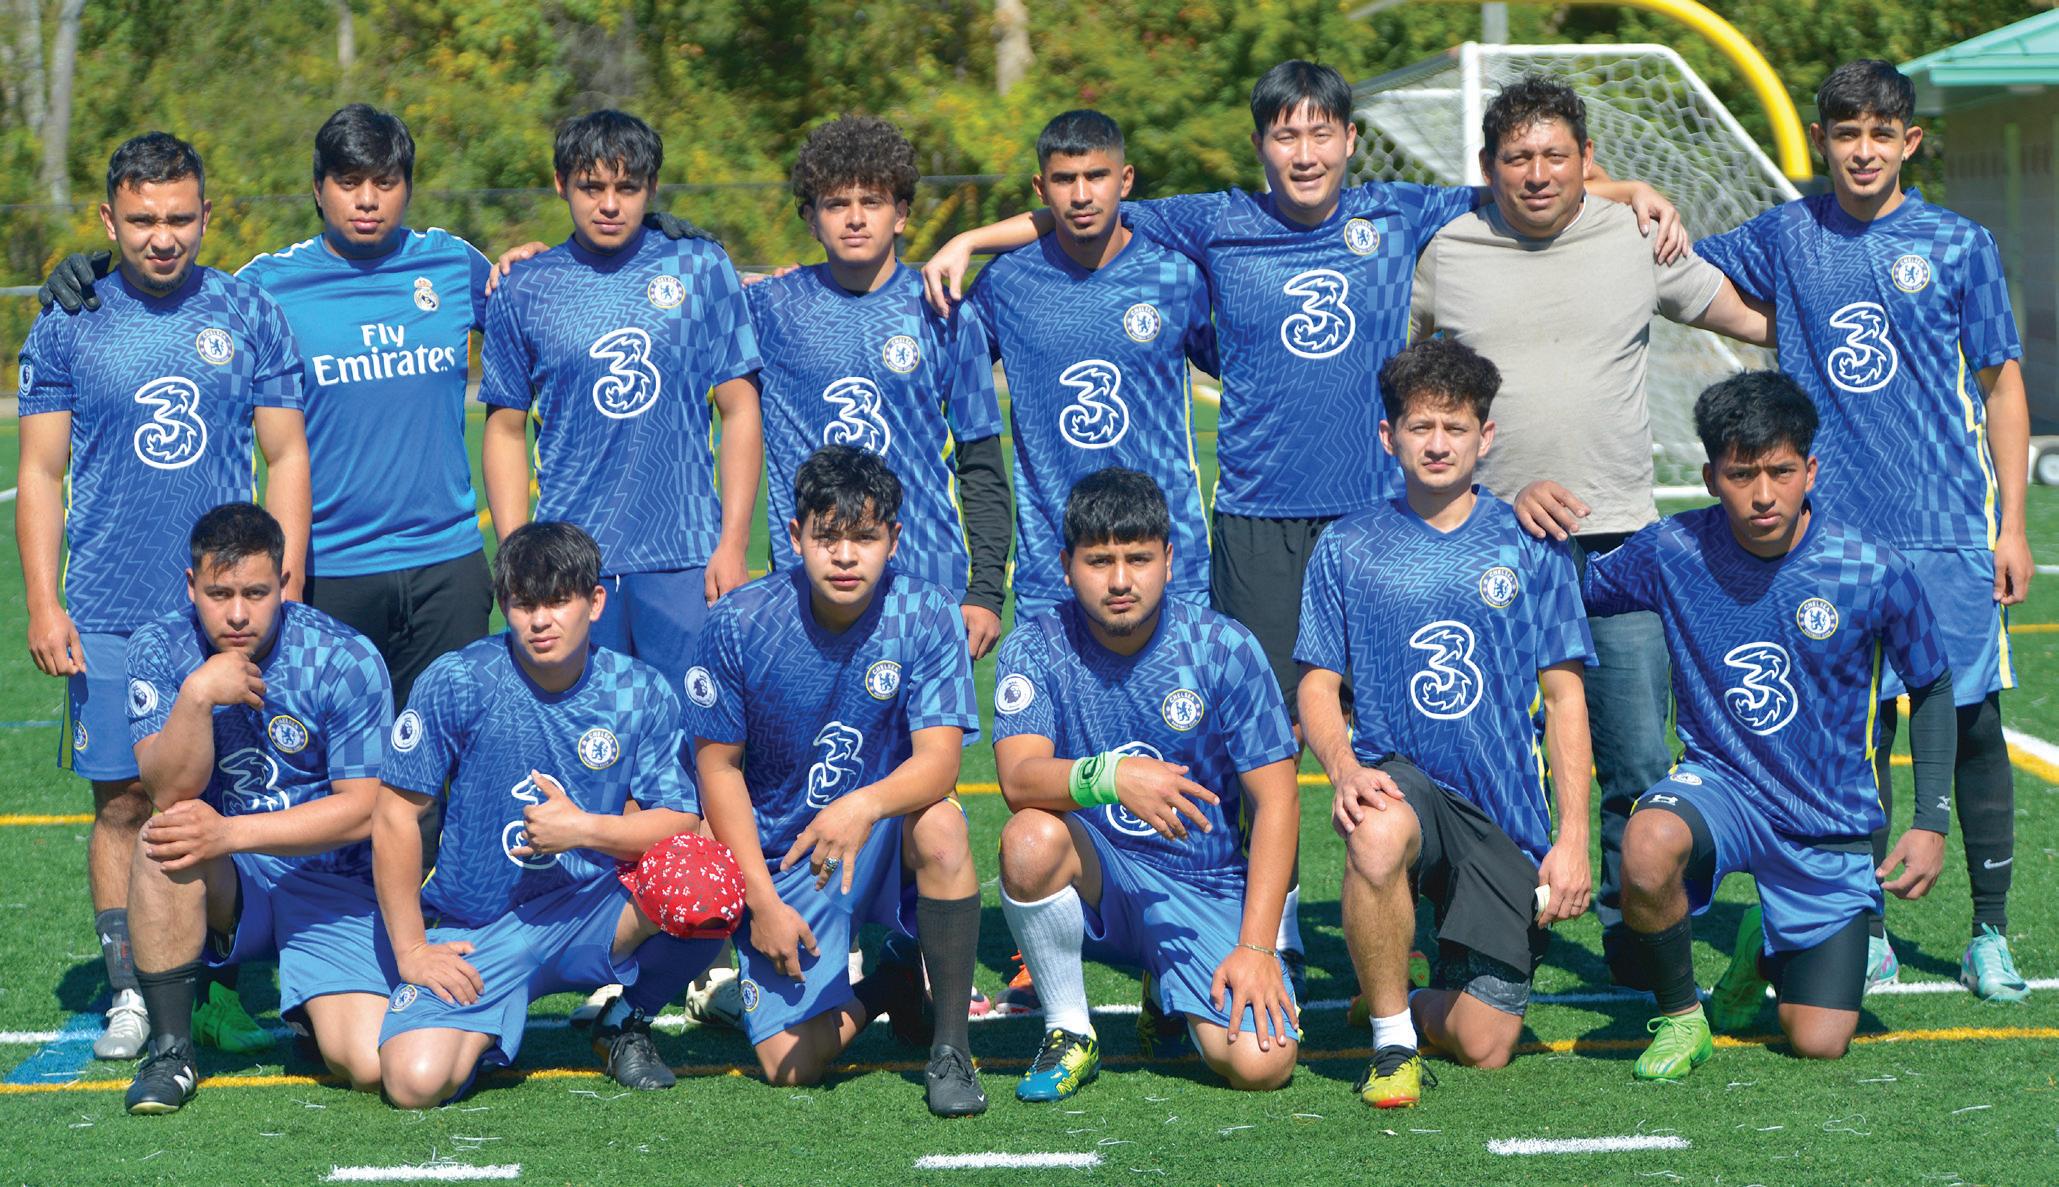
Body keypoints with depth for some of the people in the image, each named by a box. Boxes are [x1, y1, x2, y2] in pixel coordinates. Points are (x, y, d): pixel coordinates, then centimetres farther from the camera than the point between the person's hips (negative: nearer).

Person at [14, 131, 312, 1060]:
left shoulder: (250, 318, 5)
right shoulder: (68, 328, 5)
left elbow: (286, 458, 6)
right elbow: (42, 473, 5)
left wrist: (286, 590, -2)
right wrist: (44, 605, -3)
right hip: (109, 617, 0)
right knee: (124, 801, 1)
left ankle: (224, 986, 12)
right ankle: (130, 991, 11)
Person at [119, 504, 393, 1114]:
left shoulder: (345, 660, -13)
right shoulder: (160, 648, -7)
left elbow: (363, 811, -14)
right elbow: (168, 794, -17)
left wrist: (230, 834, -23)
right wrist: (198, 694, -33)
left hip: (332, 885, -1)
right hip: (224, 887, 1)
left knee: (370, 1067, -21)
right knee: (167, 838, -34)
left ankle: (309, 1008, 17)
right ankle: (169, 1047, -17)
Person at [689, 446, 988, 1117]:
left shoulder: (928, 617, -13)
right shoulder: (741, 623, -12)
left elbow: (939, 760, -22)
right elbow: (718, 767, -3)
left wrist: (864, 807, -43)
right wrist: (762, 900, -8)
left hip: (884, 842, -1)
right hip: (781, 860, 1)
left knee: (939, 825, -37)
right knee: (791, 1063, -15)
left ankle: (951, 1043, -17)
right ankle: (890, 985, 20)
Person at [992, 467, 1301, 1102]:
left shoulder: (1223, 648, -9)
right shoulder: (1035, 649, -7)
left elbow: (1276, 800, -9)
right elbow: (1019, 776, -22)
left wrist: (1256, 946, -17)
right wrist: (1108, 776, -42)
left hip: (1209, 888, 0)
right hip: (1095, 880, 0)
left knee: (1260, 1063, -22)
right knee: (1032, 837, -34)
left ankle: (1170, 993, 15)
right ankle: (1068, 1033, -10)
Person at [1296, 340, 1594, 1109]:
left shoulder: (1530, 548, 5)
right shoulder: (1347, 549, 6)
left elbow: (1564, 697, 5)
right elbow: (1317, 686, 4)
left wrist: (1572, 837, -4)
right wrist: (1345, 769, -19)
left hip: (1505, 813, 1)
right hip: (1399, 780, -1)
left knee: (1485, 1045, -6)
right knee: (1379, 835, -40)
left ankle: (1411, 1008, 32)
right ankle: (1390, 1039, -16)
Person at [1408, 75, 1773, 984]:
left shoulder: (1639, 243, 6)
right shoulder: (1444, 254, 4)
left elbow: (1744, 315, 19)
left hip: (1616, 540, 0)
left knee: (1638, 762, -1)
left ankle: (1634, 929, 16)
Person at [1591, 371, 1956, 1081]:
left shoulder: (1876, 574, -14)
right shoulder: (1674, 552, -12)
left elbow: (1931, 688, 2)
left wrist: (1932, 822, -2)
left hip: (1830, 826, 1)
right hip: (1720, 781, 0)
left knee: (1819, 1043, -4)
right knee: (1648, 846, -38)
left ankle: (1767, 947, 34)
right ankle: (1679, 1017, -8)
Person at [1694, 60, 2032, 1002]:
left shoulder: (1958, 245, 1)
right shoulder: (1785, 238, 6)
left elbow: (2001, 387, 5)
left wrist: (2011, 524, 0)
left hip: (1950, 531, -1)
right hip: (1834, 529, 1)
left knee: (1972, 722, 1)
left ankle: (1990, 934, 12)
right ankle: (1864, 931, 16)